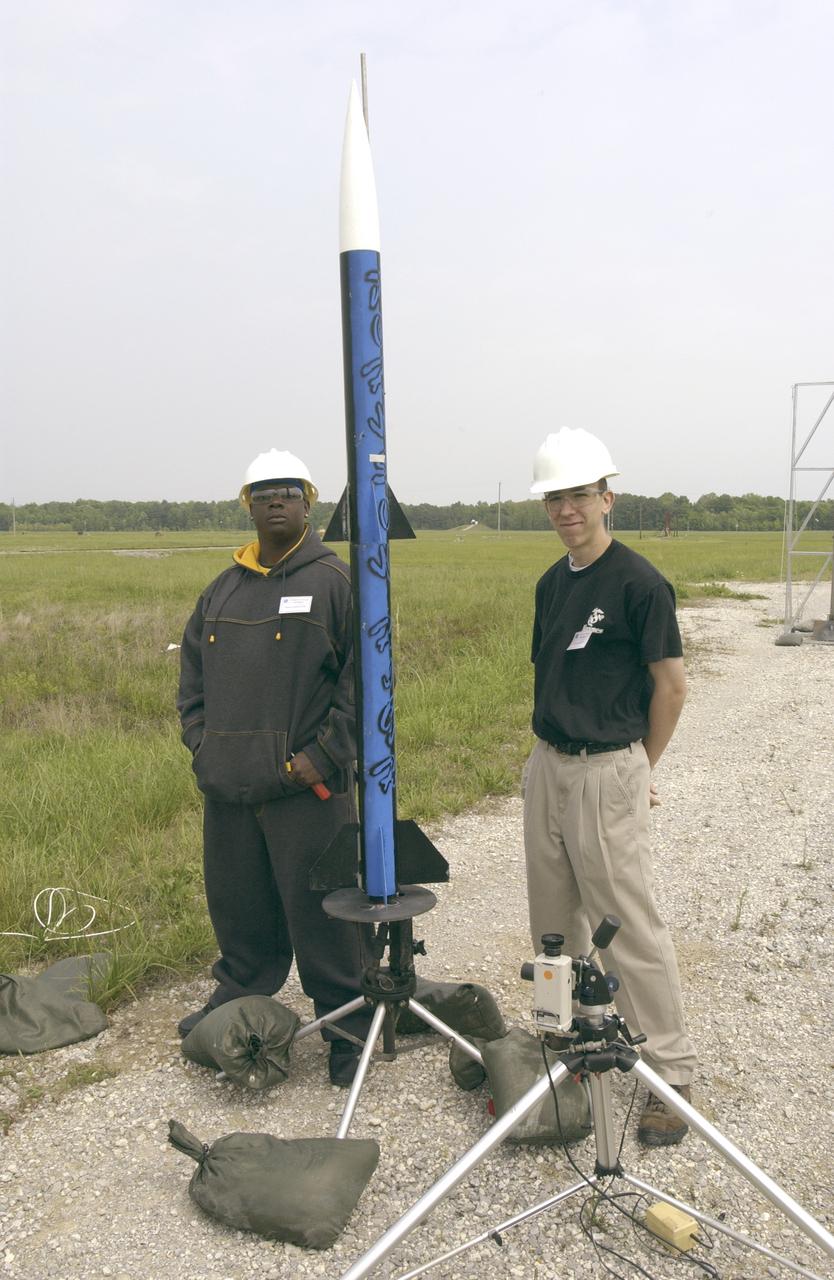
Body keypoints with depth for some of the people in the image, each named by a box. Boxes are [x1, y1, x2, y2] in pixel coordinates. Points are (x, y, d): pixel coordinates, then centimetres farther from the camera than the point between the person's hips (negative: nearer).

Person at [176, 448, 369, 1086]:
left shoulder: (334, 581, -4)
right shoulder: (222, 590, 14)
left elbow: (365, 678, -9)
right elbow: (193, 674, 20)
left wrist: (322, 755, -13)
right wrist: (201, 744, 8)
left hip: (305, 791, -5)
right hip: (227, 791, 5)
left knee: (320, 919, 2)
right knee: (240, 915, 18)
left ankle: (347, 1029, 19)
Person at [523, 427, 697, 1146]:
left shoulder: (638, 582, -13)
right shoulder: (552, 583, 10)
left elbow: (672, 685, -9)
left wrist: (639, 768, -2)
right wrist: (550, 747, 11)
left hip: (608, 773, -8)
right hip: (547, 765, 8)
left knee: (630, 924, -2)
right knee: (555, 919, 16)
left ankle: (670, 1074, 12)